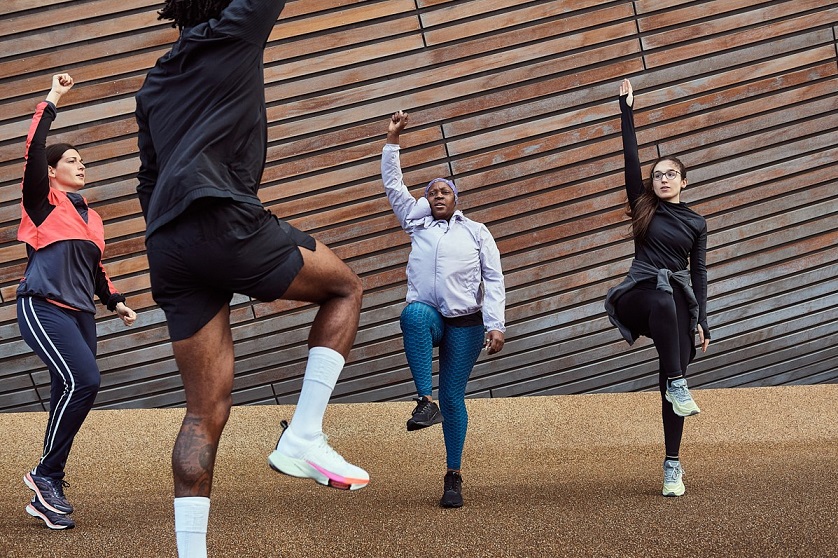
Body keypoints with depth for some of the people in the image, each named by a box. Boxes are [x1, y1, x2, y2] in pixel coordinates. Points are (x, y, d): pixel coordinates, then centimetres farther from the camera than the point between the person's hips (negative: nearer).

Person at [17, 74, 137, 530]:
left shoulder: (91, 217, 20)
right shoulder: (43, 201, 1)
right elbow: (34, 149, -12)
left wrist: (116, 302, 14)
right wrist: (51, 102, -10)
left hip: (80, 316, 7)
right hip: (43, 308, -7)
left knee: (69, 397, 4)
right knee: (83, 380, -24)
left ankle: (44, 499, 11)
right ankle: (46, 475, -11)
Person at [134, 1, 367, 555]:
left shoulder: (155, 84, 27)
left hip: (167, 247, 7)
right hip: (225, 222, -7)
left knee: (206, 412, 6)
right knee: (345, 287, 15)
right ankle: (303, 438, -1)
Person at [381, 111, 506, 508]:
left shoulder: (476, 232, 11)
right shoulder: (418, 225, 16)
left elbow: (494, 280, 5)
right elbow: (393, 185, 16)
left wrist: (495, 326, -7)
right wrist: (392, 139, 10)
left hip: (466, 324, 0)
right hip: (428, 316, 0)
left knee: (454, 397, -4)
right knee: (413, 314, -38)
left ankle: (454, 477, 5)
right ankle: (426, 401, -42)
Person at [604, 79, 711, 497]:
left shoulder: (696, 223, 12)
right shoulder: (643, 208, 11)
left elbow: (698, 275, 10)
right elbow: (630, 159, 4)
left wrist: (702, 322, 2)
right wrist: (627, 110, 0)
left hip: (679, 300, 1)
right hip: (639, 294, -1)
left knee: (670, 384, -5)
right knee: (665, 301, -40)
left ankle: (673, 464, -3)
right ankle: (678, 383, -44)